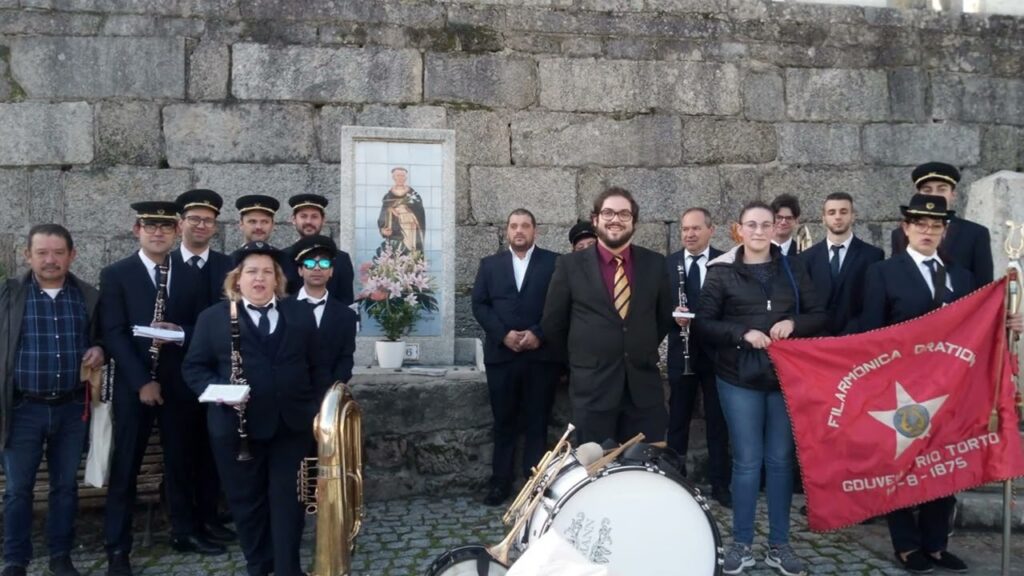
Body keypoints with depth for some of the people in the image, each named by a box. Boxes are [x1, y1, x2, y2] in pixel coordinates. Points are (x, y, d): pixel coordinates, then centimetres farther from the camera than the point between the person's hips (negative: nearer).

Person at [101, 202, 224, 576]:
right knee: (125, 467, 4)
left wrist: (179, 332, -15)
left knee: (181, 462, 12)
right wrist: (142, 380, -15)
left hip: (179, 382, 3)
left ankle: (184, 532, 27)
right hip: (133, 383, -2)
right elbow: (113, 334, -8)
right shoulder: (115, 274, -1)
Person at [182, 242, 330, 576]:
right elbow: (194, 367, 3)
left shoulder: (300, 314, 8)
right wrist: (216, 389, -16)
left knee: (288, 499, 5)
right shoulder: (213, 317, 4)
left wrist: (320, 410, 2)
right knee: (247, 501, 10)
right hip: (237, 426, 0)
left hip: (292, 424, 1)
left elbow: (316, 367, 8)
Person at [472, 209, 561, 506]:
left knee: (537, 423, 4)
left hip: (541, 355, -2)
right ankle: (501, 482, 17)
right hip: (501, 354, 2)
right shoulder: (490, 264, 12)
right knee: (504, 422, 8)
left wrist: (539, 334, -14)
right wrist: (504, 334, -10)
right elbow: (479, 305, 4)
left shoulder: (554, 262, 4)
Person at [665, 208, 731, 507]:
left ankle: (720, 483, 20)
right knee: (677, 419, 10)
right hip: (682, 352, 1)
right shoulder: (668, 264, 3)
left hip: (716, 351, -1)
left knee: (718, 421, 8)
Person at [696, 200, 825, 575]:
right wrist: (742, 333, -18)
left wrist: (793, 323, -12)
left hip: (786, 376, 2)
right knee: (747, 460, 2)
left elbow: (818, 316, 8)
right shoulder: (721, 272, -1)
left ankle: (779, 545, 20)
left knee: (781, 459, 8)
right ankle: (741, 544, 16)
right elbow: (703, 324, -4)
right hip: (739, 378, -2)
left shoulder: (792, 270, 7)